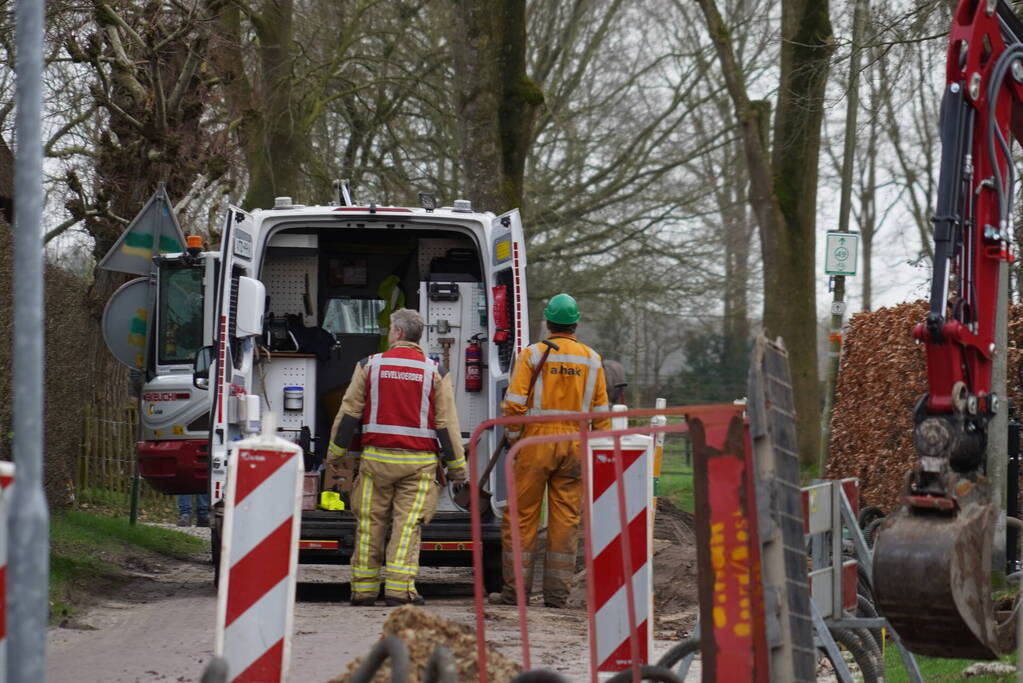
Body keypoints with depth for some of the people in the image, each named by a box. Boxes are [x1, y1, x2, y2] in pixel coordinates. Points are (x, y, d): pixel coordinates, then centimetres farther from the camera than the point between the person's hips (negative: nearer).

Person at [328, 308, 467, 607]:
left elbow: (349, 413, 4)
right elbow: (447, 423, 1)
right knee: (407, 524, -2)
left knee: (370, 523, 7)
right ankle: (399, 588, -10)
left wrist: (336, 452, 13)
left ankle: (364, 588, 10)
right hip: (418, 463, -1)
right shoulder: (435, 372, 1)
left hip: (376, 458, 1)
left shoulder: (370, 366, 2)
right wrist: (456, 465, 7)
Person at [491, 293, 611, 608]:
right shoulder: (591, 359, 6)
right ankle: (557, 592, 6)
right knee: (566, 519, 6)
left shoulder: (532, 355, -4)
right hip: (575, 446, 3)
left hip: (537, 442, -3)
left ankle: (516, 590, 3)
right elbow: (601, 411, 7)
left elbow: (514, 404, -10)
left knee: (522, 517, 3)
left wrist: (514, 437, 3)